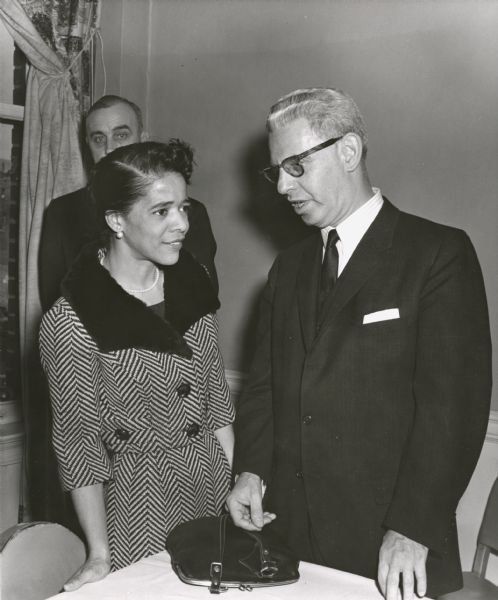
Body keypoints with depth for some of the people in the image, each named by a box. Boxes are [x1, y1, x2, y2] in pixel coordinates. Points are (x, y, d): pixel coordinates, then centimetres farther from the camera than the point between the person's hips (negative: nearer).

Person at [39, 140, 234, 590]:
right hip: (139, 500, -5)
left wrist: (237, 484, 4)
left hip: (216, 485, 5)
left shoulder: (191, 287, -1)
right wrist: (100, 555, -9)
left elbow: (216, 395, 6)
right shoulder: (71, 324, -18)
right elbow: (78, 441, -13)